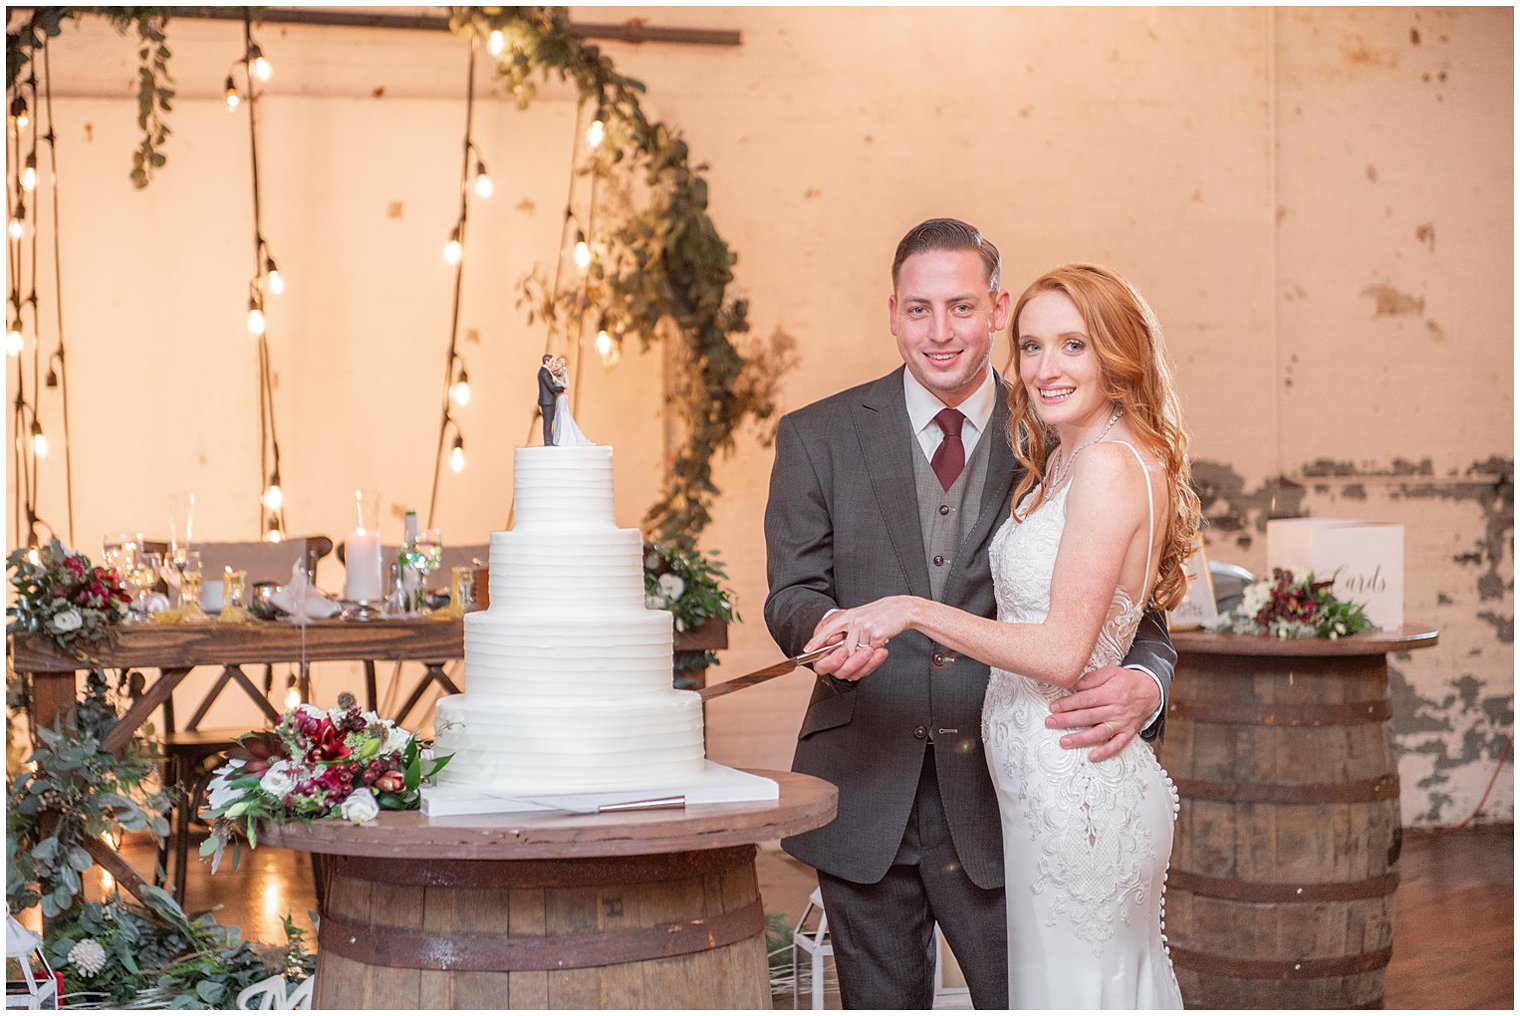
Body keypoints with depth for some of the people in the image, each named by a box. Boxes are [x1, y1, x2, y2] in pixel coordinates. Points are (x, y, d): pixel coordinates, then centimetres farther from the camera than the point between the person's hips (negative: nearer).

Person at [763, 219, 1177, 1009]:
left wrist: (1144, 682, -25)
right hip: (866, 796, 1)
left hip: (1000, 795, -1)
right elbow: (790, 594, 1)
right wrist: (827, 629, -24)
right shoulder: (819, 437, 3)